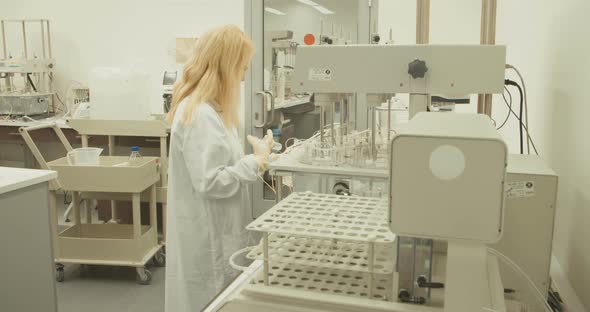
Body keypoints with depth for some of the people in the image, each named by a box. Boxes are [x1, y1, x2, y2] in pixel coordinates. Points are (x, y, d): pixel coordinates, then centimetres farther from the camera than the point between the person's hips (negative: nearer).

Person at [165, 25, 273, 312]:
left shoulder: (208, 108, 9)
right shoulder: (198, 114, -23)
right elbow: (211, 182, -25)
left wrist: (254, 157, 4)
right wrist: (257, 161, -18)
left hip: (215, 231, 10)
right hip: (207, 238, -10)